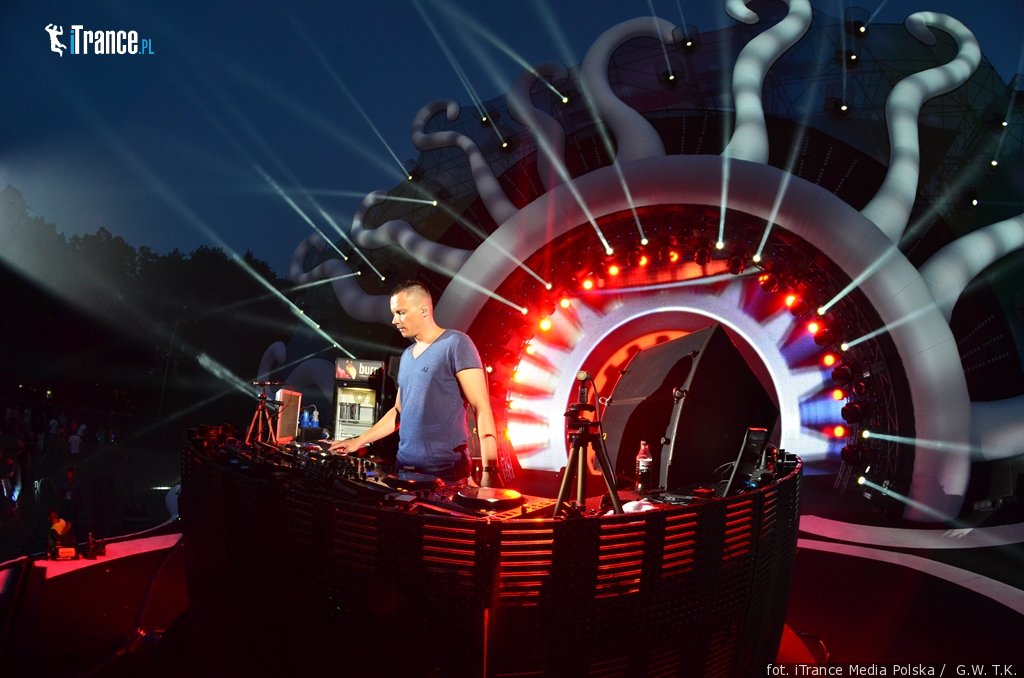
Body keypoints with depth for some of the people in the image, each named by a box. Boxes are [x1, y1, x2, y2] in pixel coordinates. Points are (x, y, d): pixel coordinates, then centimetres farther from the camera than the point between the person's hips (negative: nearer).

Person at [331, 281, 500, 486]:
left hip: (445, 471, -7)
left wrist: (489, 470, -22)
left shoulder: (455, 344, -7)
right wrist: (359, 441, 17)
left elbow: (481, 408, -13)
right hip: (406, 467, 7)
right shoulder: (407, 356, 15)